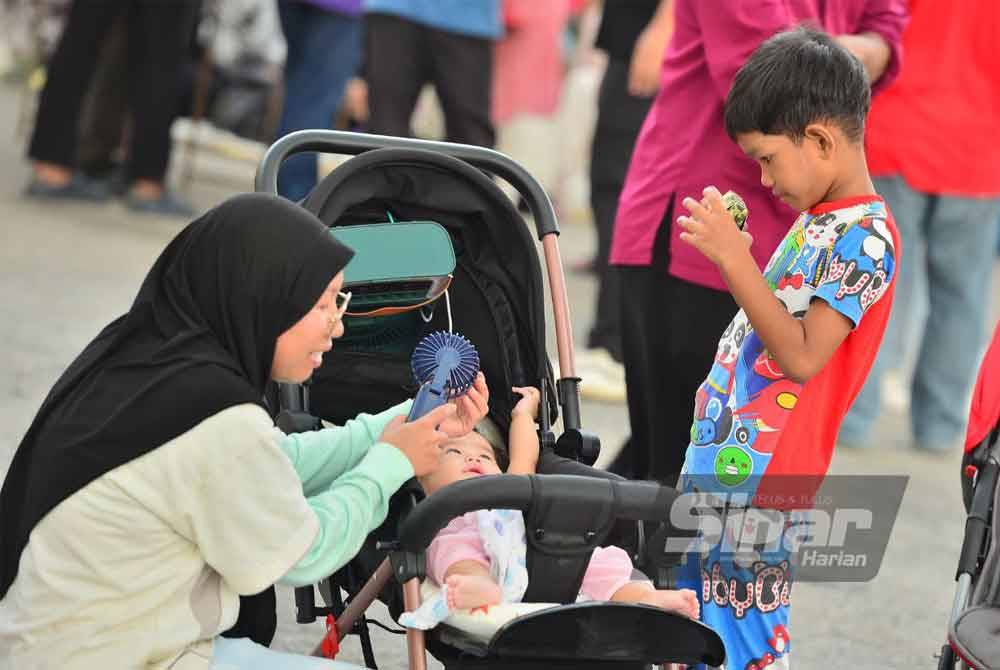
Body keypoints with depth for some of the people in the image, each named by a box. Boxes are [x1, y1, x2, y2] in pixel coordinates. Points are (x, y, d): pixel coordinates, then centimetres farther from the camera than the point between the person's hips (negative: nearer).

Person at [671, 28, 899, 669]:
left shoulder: (865, 237, -16)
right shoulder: (814, 220, 13)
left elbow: (801, 355, -23)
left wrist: (734, 259, -24)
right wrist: (735, 254, 12)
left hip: (762, 475, -10)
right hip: (718, 457, 10)